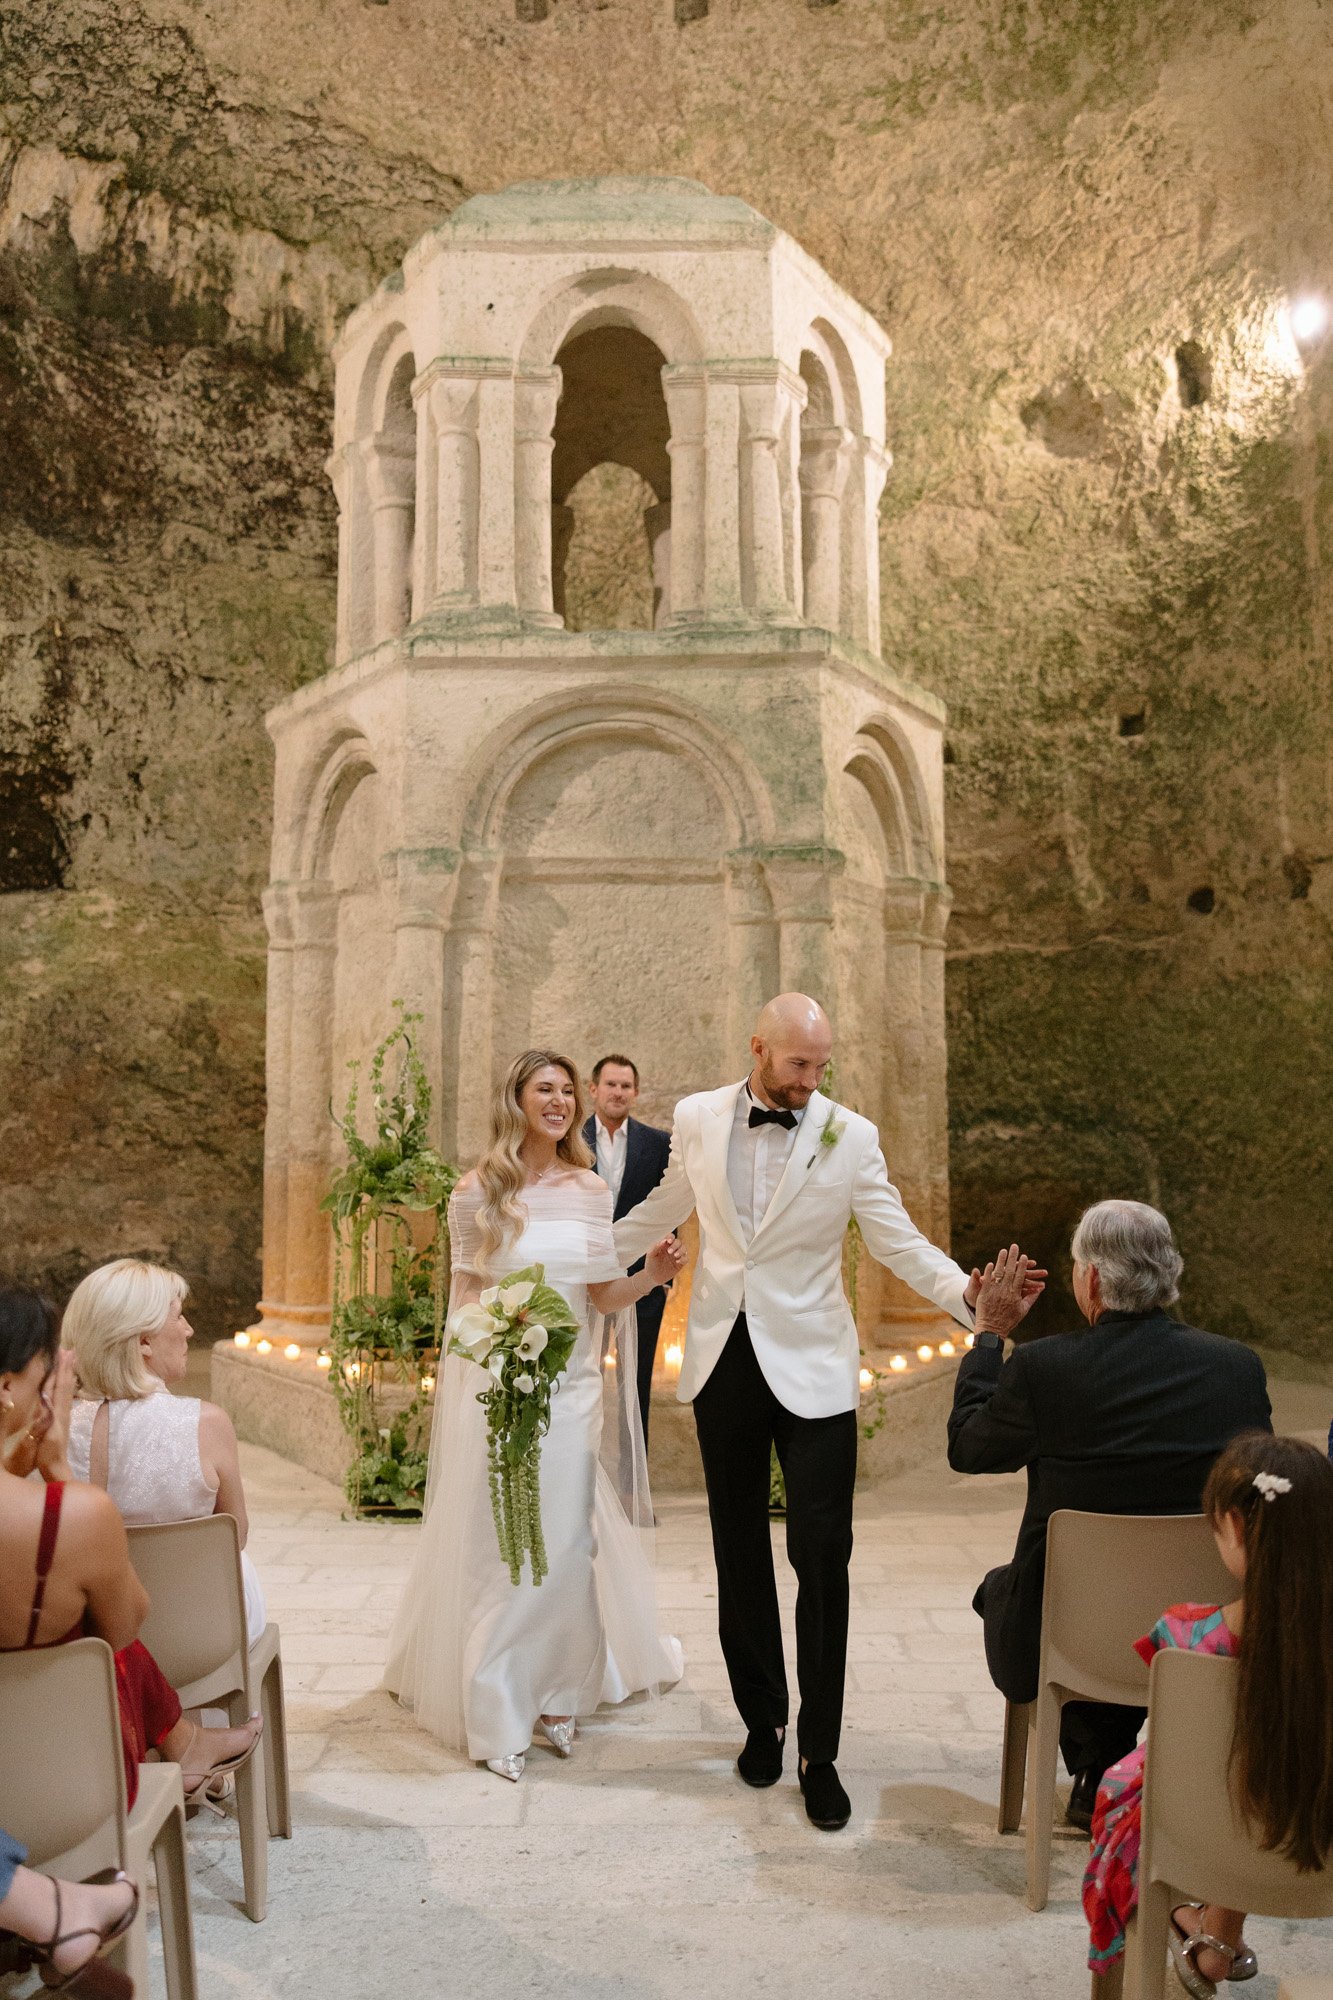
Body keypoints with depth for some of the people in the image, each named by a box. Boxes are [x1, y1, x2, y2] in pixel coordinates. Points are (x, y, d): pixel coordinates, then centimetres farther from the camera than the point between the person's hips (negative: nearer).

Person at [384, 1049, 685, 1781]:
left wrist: (651, 1276, -12)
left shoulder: (591, 1191, 3)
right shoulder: (478, 1192, -5)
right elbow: (464, 1293, 2)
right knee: (495, 1546, 4)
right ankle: (496, 1714, 19)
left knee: (568, 1542, 10)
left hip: (573, 1385, 3)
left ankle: (556, 1694, 28)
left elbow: (601, 1295, 6)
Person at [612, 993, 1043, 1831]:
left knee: (822, 1556, -4)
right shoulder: (698, 1119, 0)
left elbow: (899, 1240, -8)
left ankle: (820, 1753, 12)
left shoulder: (851, 1136, -7)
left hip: (811, 1368, -2)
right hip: (723, 1361, 3)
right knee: (740, 1552, 14)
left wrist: (966, 1290, -25)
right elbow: (664, 1208, 16)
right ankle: (762, 1719, 32)